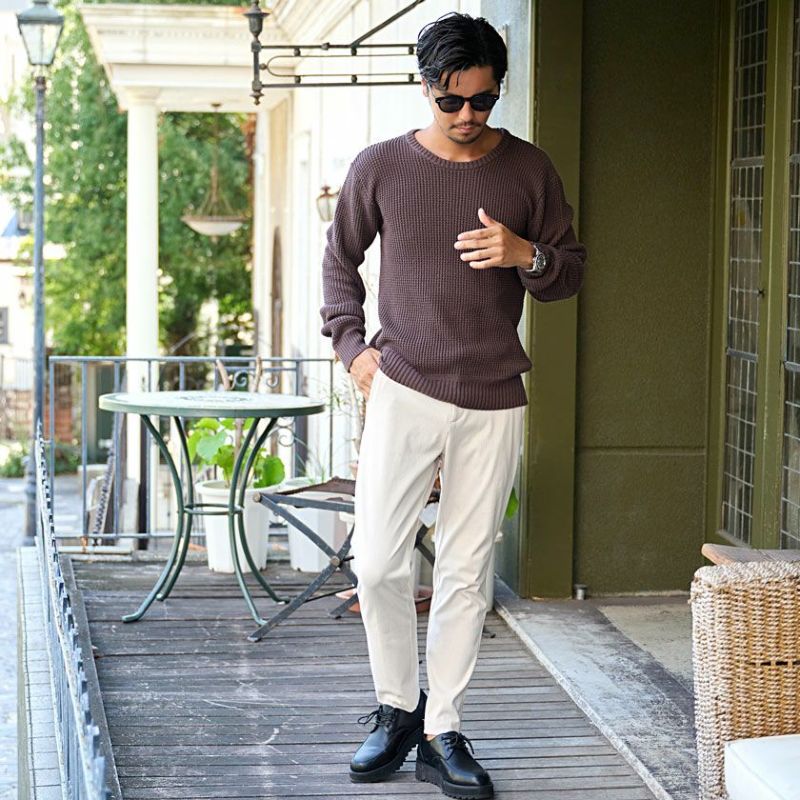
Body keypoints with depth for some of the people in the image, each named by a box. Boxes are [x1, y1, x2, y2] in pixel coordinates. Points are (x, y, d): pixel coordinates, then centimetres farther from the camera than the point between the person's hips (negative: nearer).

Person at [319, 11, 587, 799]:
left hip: (493, 405, 1)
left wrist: (526, 255, -14)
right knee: (378, 563, -6)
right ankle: (397, 707, 17)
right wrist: (351, 343, 3)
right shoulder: (379, 167, 1)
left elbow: (571, 271, 8)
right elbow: (340, 258, 15)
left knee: (465, 574, 4)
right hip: (403, 391, -1)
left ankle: (442, 734, 16)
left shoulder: (528, 169, 3)